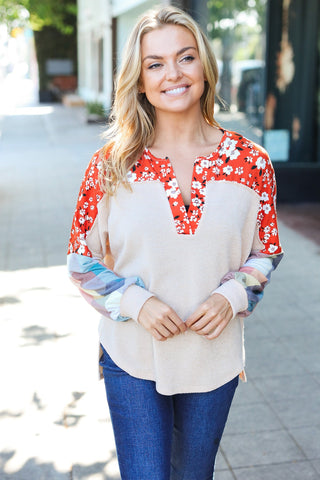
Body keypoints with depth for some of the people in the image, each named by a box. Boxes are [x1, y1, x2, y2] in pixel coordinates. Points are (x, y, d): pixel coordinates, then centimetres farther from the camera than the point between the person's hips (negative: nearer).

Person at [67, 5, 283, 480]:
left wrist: (231, 296, -14)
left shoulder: (250, 163, -7)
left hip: (214, 357, 2)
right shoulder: (111, 165, -9)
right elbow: (81, 260, -1)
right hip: (132, 357, -1)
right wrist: (136, 302, -17)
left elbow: (266, 252, 4)